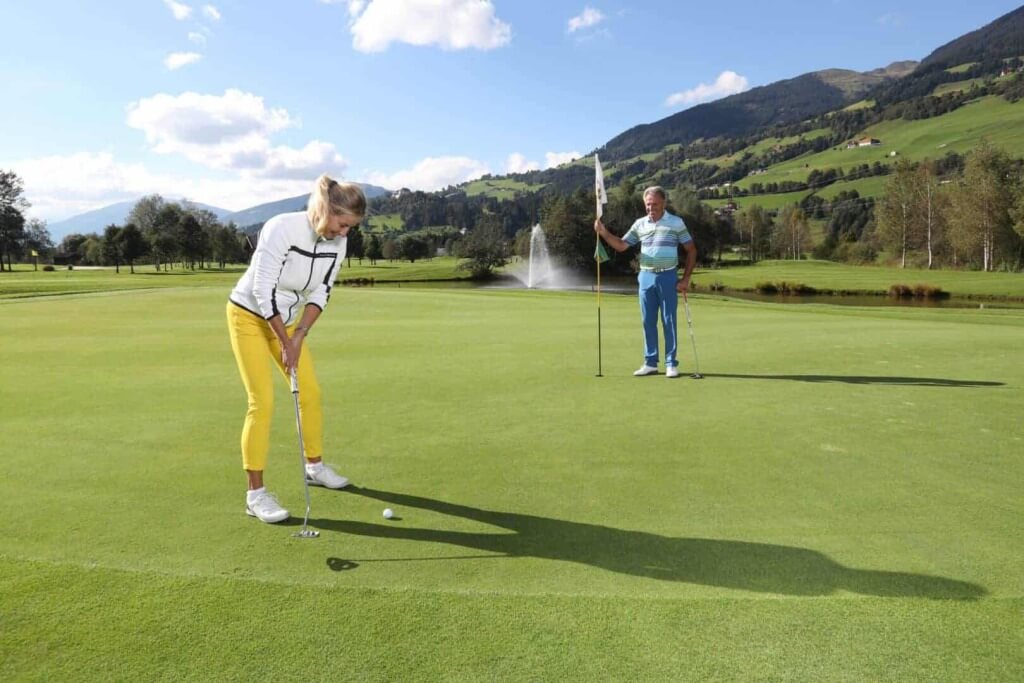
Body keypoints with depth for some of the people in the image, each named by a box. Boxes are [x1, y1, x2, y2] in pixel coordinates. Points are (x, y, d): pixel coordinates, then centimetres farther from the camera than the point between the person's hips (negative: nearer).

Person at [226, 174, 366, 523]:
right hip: (249, 315, -6)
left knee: (311, 392, 8)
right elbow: (262, 290, -27)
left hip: (287, 318, 6)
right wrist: (285, 343, -22)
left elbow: (321, 293, -4)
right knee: (263, 401, -12)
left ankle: (315, 466, 28)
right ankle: (255, 493, -2)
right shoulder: (282, 228, -30)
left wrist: (298, 338, -12)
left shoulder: (337, 242, -11)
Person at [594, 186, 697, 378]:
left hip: (668, 277, -3)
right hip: (646, 277, 3)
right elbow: (621, 245, 10)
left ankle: (671, 364, 7)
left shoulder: (676, 222, -1)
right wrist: (604, 233, -7)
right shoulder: (639, 224, 7)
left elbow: (691, 250, 1)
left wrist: (686, 279, -6)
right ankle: (650, 363, 14)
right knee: (648, 321, 6)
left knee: (668, 321, 0)